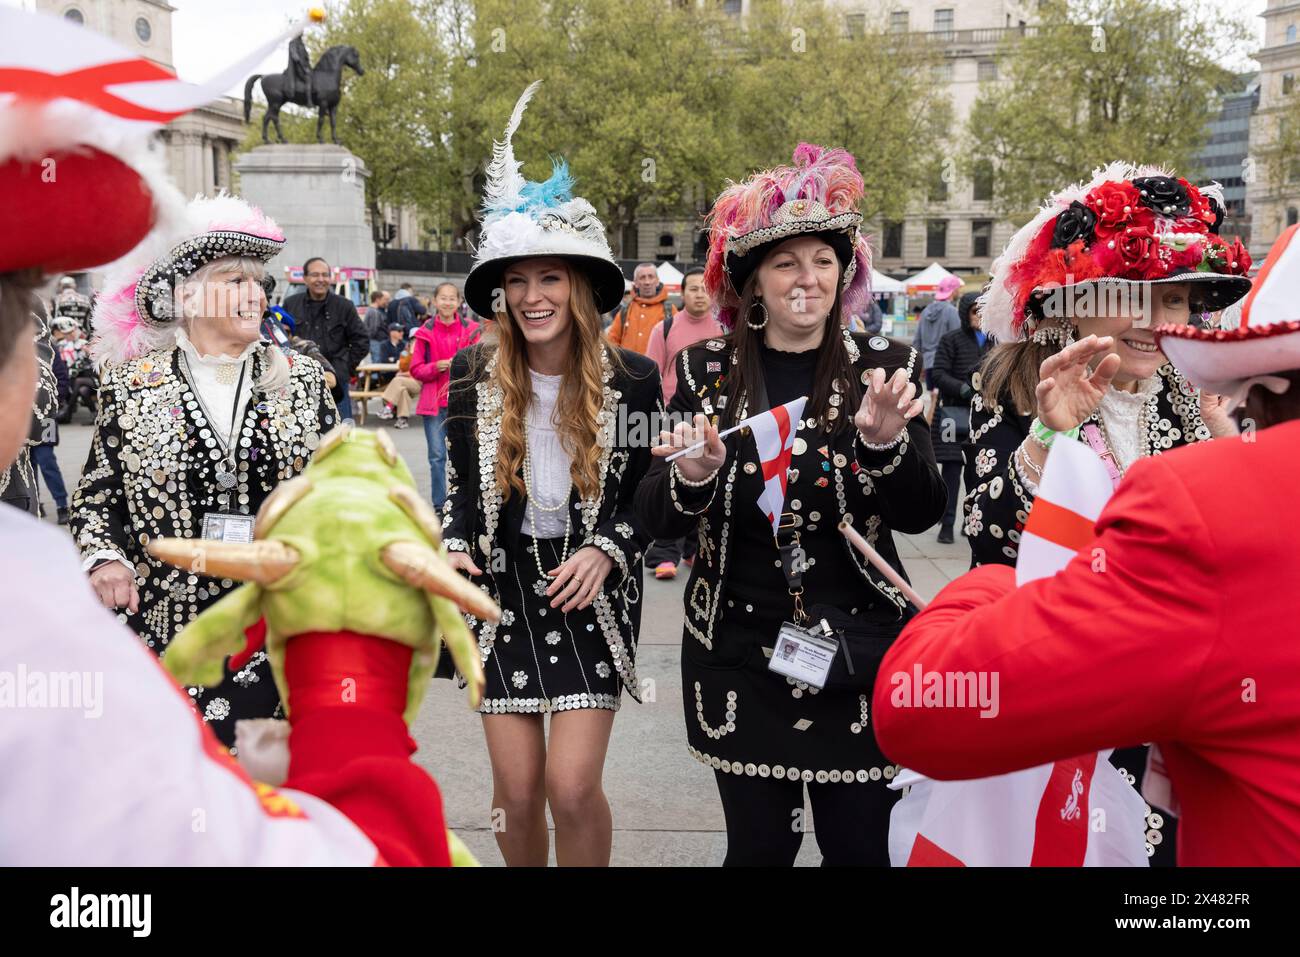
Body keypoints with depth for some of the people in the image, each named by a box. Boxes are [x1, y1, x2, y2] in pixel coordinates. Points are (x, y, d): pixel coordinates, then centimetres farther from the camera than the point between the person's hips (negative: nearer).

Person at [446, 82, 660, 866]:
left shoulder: (633, 379, -6)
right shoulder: (474, 381, -2)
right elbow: (462, 492, 5)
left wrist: (606, 549, -16)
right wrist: (457, 552, -13)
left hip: (592, 595, -2)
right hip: (503, 594, 2)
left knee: (573, 785, -8)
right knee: (517, 787, 5)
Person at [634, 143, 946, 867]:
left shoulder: (886, 368, -2)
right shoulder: (707, 370, -1)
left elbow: (922, 515, -6)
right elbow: (658, 520, -1)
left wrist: (886, 440, -25)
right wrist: (692, 475, -23)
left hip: (858, 653, 0)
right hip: (740, 653, 1)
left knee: (861, 844, 9)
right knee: (760, 845, 9)